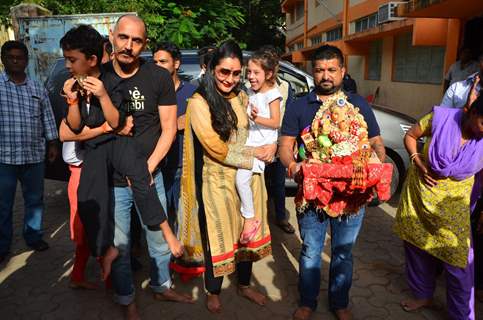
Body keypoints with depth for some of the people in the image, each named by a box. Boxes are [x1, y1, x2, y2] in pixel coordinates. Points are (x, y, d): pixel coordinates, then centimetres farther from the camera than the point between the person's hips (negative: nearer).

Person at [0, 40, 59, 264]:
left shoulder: (37, 88, 9)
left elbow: (47, 118, 12)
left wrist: (52, 143, 8)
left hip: (34, 155, 3)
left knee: (35, 199, 13)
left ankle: (34, 236, 30)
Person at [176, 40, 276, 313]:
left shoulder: (241, 97, 3)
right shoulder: (199, 103, -13)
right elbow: (217, 150, -17)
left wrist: (270, 147, -10)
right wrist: (254, 154, -13)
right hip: (217, 181, -5)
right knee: (218, 237, 10)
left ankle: (245, 284, 40)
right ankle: (214, 292, 35)